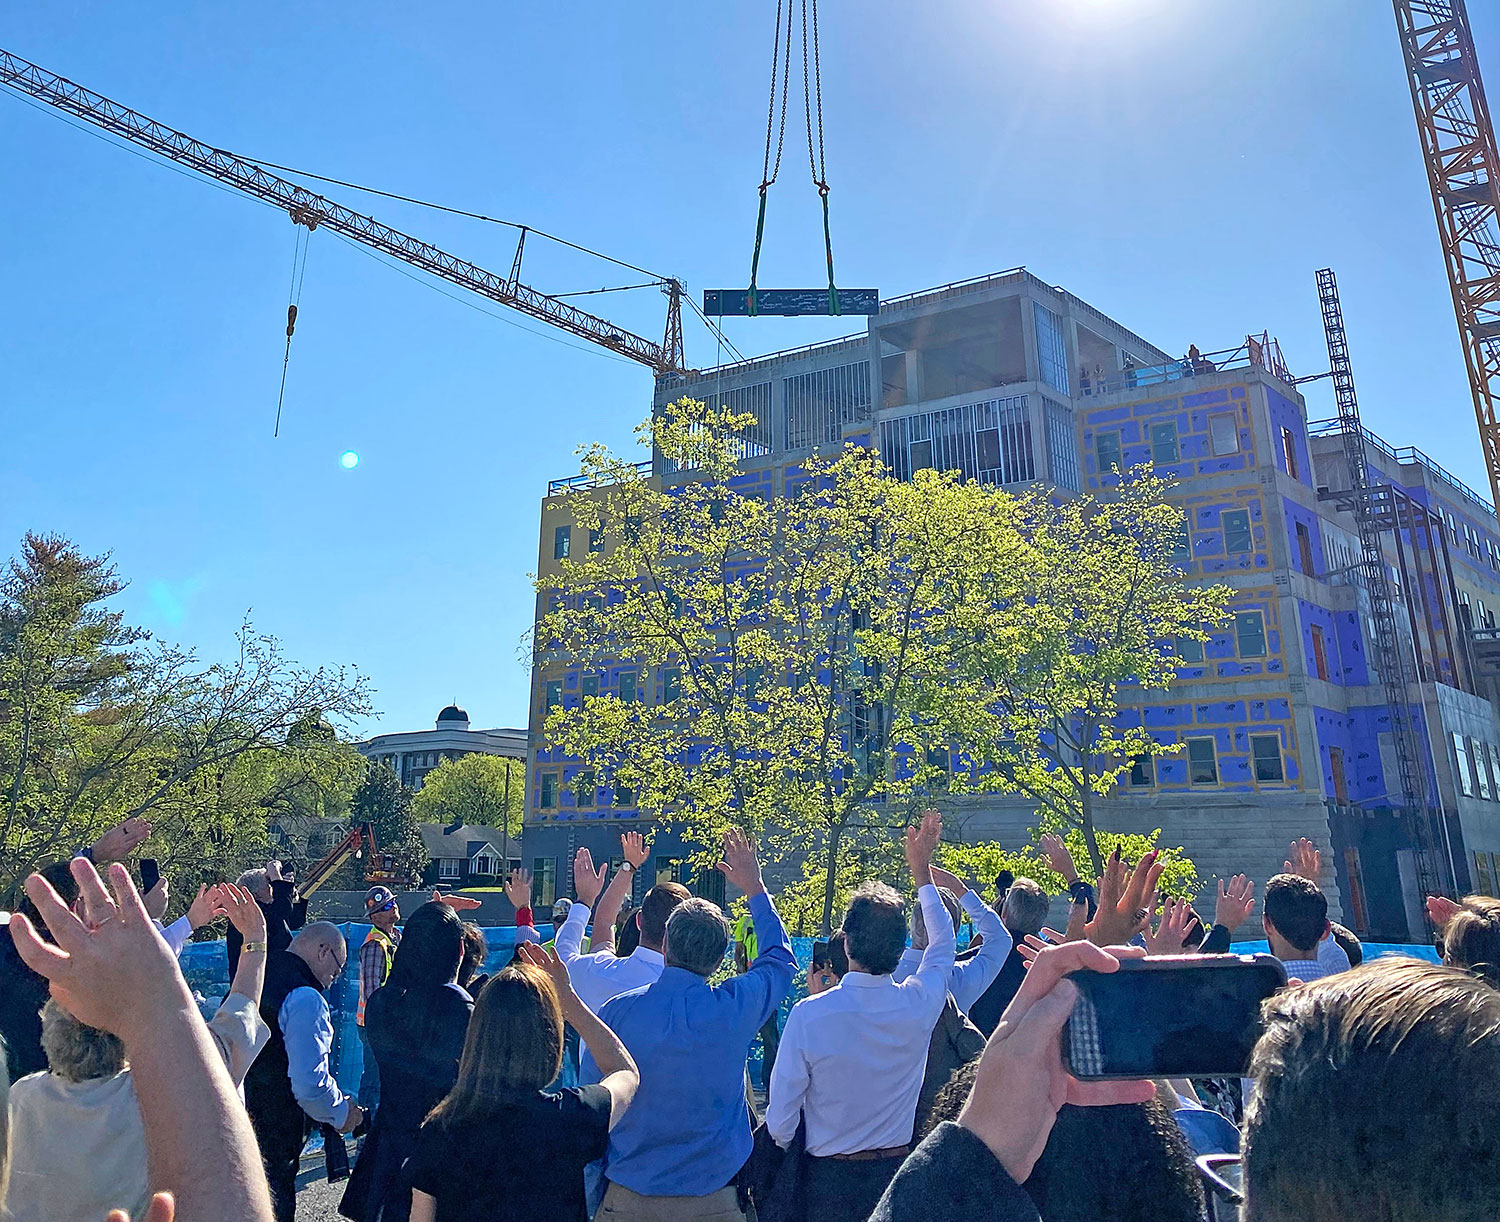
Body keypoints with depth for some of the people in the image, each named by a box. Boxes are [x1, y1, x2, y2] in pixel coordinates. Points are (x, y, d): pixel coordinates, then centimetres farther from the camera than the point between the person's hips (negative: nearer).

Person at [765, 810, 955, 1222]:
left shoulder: (809, 1014, -24)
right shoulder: (920, 1003, -16)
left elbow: (781, 1114, -14)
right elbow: (943, 943, 6)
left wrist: (783, 1146, 10)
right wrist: (921, 866, 15)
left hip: (828, 1177, -2)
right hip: (897, 1171, 3)